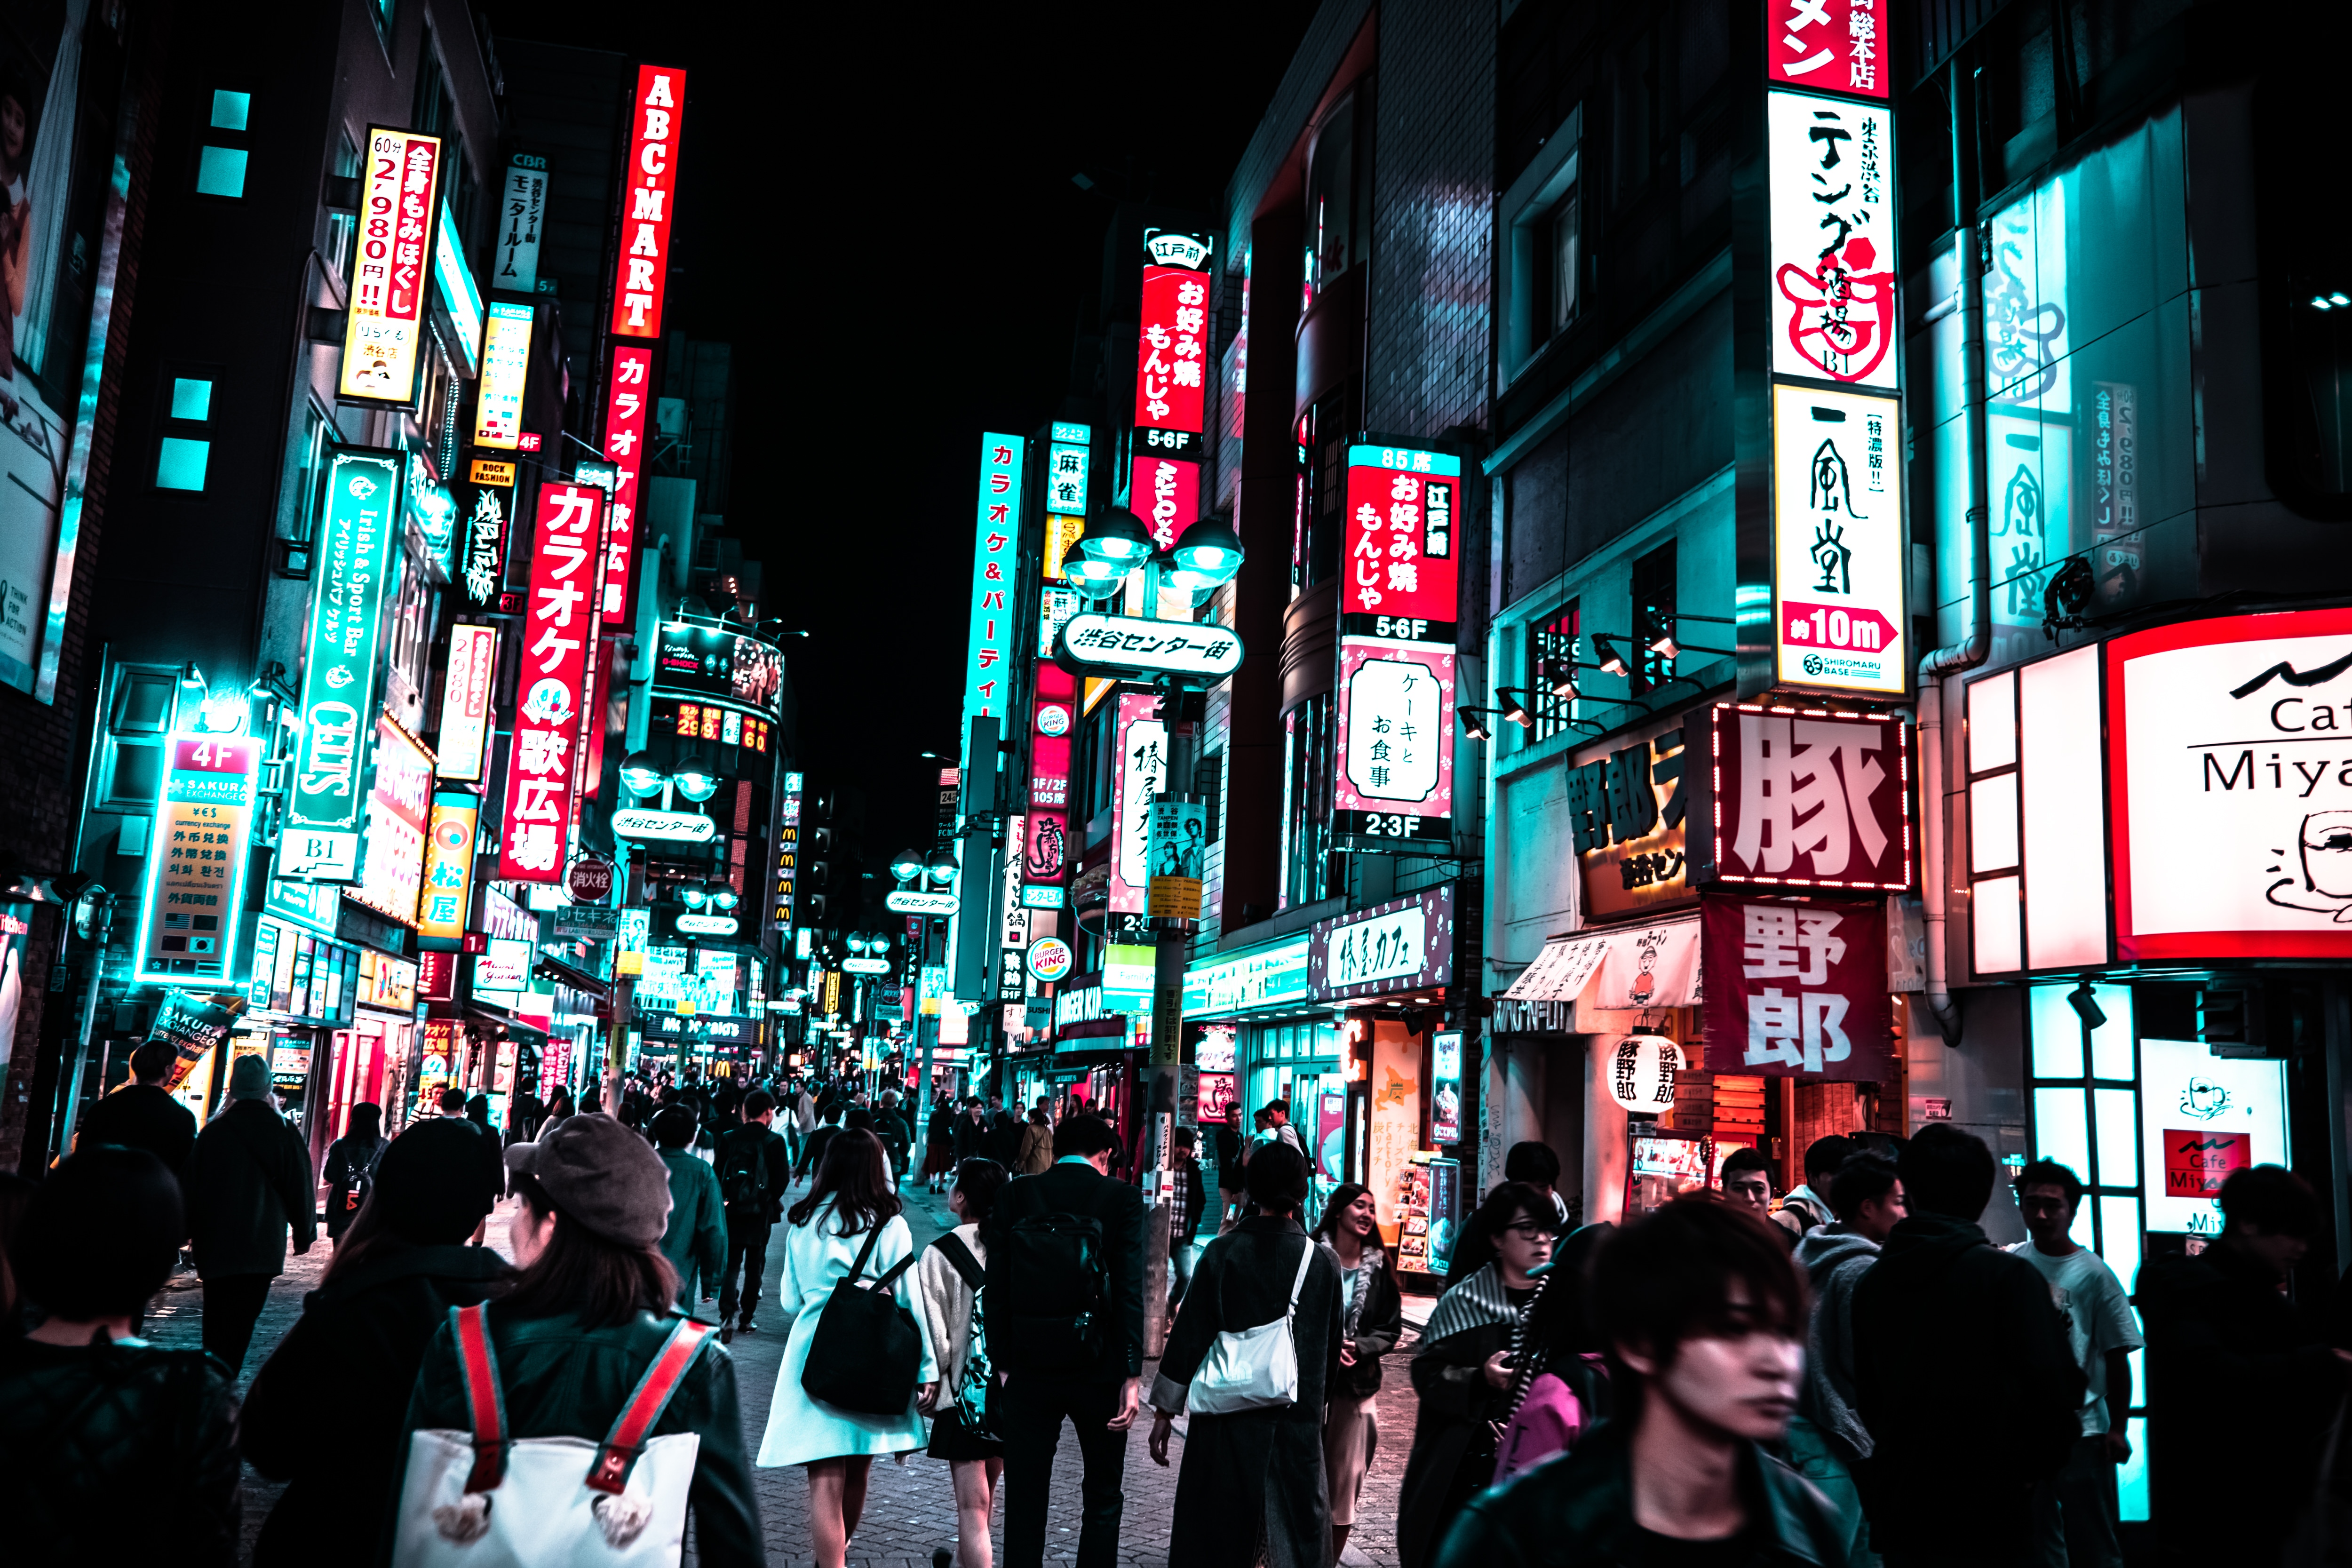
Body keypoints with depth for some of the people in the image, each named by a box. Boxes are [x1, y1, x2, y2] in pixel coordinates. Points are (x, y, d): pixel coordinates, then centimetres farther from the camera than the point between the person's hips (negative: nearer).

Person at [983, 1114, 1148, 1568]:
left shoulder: (1015, 1194, 0)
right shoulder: (1123, 1197, -5)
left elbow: (996, 1285, -1)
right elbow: (1130, 1289, -10)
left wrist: (1002, 1362, 4)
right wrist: (1132, 1374, -8)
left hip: (1029, 1370, 2)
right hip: (1099, 1368, -1)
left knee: (1024, 1499, 11)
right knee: (1102, 1498, 13)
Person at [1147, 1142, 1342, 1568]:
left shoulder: (1222, 1253, -7)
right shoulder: (1323, 1262, -2)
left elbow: (1190, 1337, -5)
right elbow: (1332, 1350, 8)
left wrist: (1165, 1410, 3)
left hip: (1229, 1421, -1)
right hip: (1299, 1424, 1)